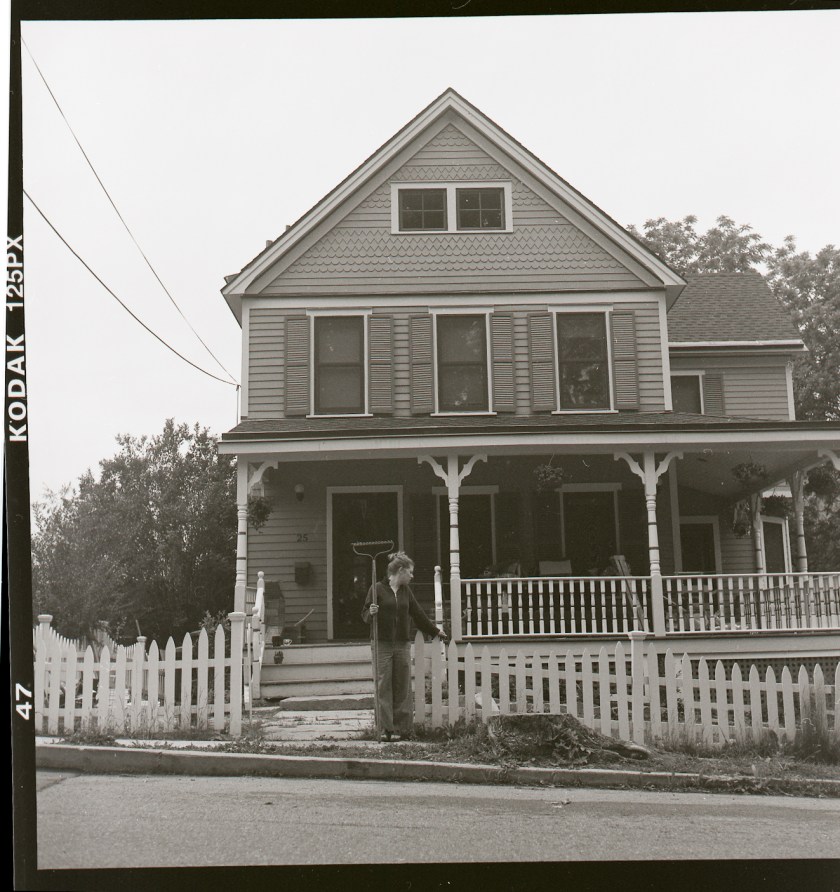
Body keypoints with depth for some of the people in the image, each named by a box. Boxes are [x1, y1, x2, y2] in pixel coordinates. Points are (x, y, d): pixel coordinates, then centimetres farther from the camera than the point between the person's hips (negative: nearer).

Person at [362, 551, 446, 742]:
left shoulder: (406, 591, 12)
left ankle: (402, 728, 9)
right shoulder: (378, 588, -3)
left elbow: (418, 614, 23)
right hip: (382, 644, -5)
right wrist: (371, 613, -24)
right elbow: (365, 615, -1)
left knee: (403, 688, 3)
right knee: (383, 687, -3)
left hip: (403, 644, 5)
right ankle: (385, 729, 2)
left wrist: (436, 631, 31)